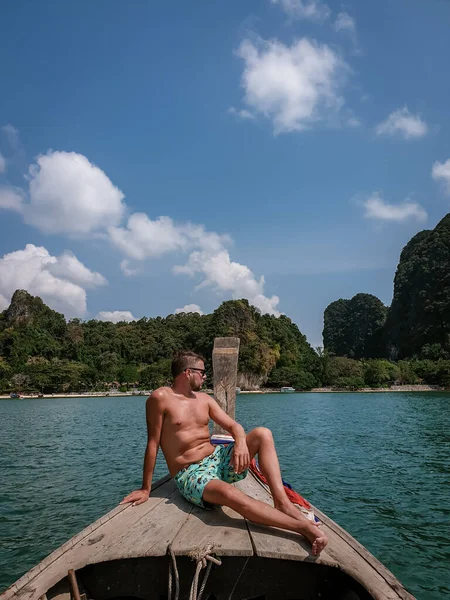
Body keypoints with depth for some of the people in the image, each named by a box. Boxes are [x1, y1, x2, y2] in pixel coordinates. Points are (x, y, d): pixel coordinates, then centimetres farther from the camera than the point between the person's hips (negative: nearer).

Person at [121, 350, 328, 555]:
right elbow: (153, 444, -9)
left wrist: (241, 442, -19)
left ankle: (282, 503, -26)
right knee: (227, 493, -38)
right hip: (189, 473, -7)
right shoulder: (161, 397, -10)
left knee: (263, 434, -13)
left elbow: (233, 426, 5)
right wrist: (146, 489, -6)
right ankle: (303, 526, -38)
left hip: (216, 459, 7)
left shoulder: (204, 399, 9)